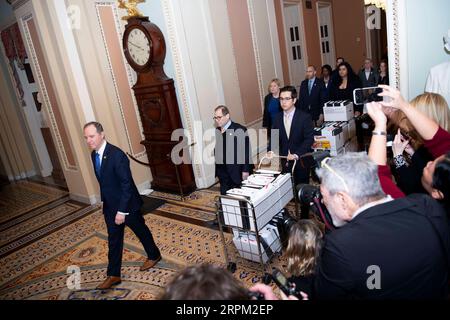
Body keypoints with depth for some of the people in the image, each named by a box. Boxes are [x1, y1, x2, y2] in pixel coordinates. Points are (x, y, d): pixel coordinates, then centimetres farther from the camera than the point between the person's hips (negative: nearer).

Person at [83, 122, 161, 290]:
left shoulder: (117, 155, -26)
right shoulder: (94, 154, 0)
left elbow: (127, 184, -25)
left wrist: (122, 210, -24)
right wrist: (106, 203, 15)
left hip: (127, 204, -7)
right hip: (110, 206, 7)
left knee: (141, 231, 15)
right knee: (113, 240, 14)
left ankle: (154, 255, 39)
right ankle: (113, 275, 26)